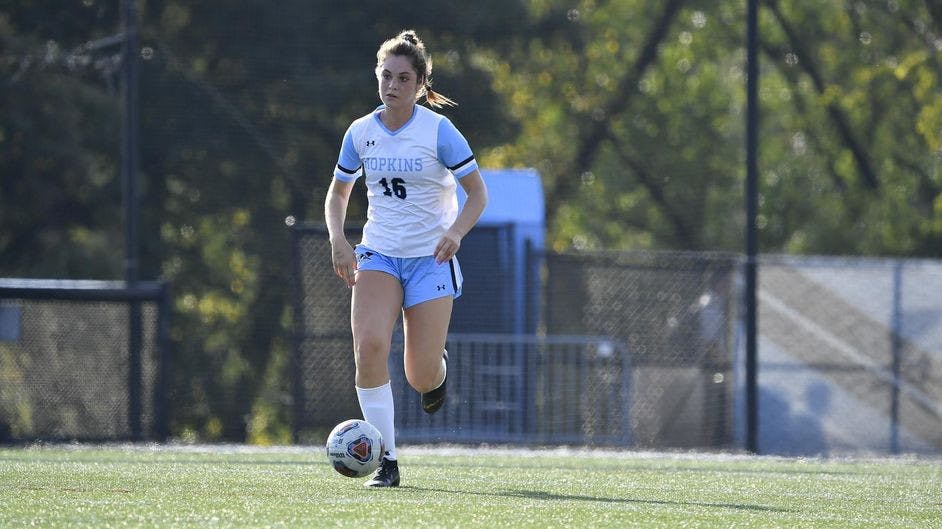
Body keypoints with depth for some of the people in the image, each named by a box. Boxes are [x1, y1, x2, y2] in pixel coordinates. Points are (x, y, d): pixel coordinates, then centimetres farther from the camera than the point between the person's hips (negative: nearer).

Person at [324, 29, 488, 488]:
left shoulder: (438, 131, -10)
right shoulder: (360, 133, 0)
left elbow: (478, 193, -5)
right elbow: (338, 193, 14)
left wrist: (456, 231, -23)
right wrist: (338, 239, -4)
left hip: (430, 259, -2)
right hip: (378, 255, 2)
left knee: (421, 379, -4)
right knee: (369, 346, -23)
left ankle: (438, 367, 37)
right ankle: (386, 462, -15)